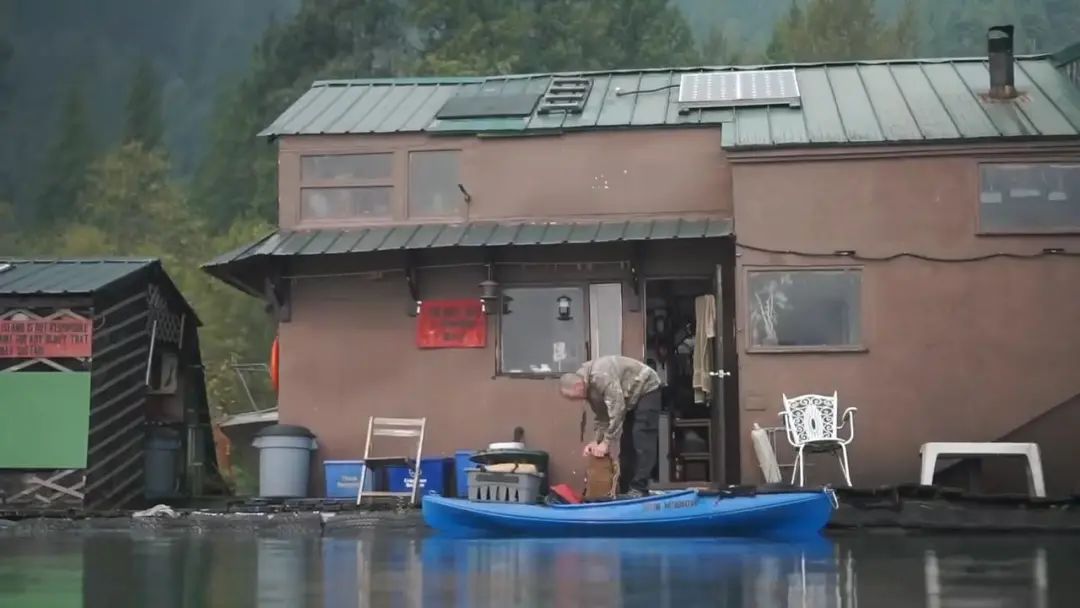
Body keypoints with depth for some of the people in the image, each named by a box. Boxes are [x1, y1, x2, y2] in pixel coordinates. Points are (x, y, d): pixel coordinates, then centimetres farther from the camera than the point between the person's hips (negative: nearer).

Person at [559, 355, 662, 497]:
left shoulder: (601, 377, -34)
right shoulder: (588, 384, -4)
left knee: (642, 442, -15)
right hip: (632, 396, 9)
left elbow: (617, 410, -34)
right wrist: (596, 441, -8)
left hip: (647, 389, -9)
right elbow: (602, 415, 3)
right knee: (627, 442, 8)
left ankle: (639, 489, -17)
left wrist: (607, 442, -28)